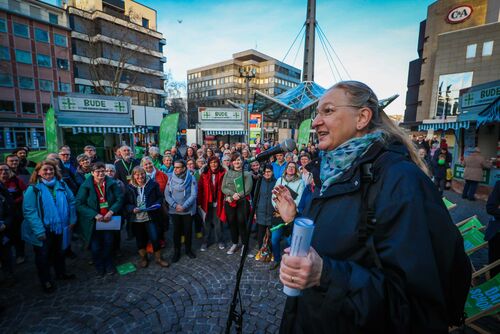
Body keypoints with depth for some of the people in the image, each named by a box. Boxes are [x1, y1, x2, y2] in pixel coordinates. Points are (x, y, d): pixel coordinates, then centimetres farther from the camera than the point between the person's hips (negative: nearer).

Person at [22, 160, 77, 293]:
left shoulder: (61, 185, -3)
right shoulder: (33, 189, -17)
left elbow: (71, 201, 5)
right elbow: (29, 211, -20)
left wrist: (72, 219, 1)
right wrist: (39, 230, -25)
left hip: (58, 226, 5)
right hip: (42, 230, -4)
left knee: (59, 251, 22)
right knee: (43, 255, 12)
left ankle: (61, 273, 42)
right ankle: (46, 281, 30)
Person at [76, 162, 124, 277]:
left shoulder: (112, 183, -6)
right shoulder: (85, 186, -10)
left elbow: (120, 199, -6)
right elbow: (79, 204, -12)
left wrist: (111, 212, -20)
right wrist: (95, 215, -21)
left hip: (108, 220, 1)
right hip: (93, 222, -1)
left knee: (108, 243, 10)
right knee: (96, 247, 7)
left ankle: (108, 264, 37)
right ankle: (99, 267, 34)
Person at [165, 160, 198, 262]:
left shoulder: (191, 178, -7)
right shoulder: (171, 178, -1)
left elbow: (193, 194, -11)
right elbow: (167, 194, -2)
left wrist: (184, 206, -18)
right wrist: (175, 205, -15)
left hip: (188, 210, -1)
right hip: (174, 210, 1)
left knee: (188, 230, 11)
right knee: (177, 231, 10)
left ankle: (188, 249, 32)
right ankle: (176, 252, 27)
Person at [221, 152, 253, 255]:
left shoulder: (247, 174, 2)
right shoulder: (228, 173, 10)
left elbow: (247, 189, -7)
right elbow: (223, 188, 3)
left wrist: (233, 198, -14)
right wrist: (232, 193, -16)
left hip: (242, 202, -3)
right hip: (229, 202, 3)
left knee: (241, 222, -4)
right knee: (231, 222, 8)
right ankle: (235, 243, 27)